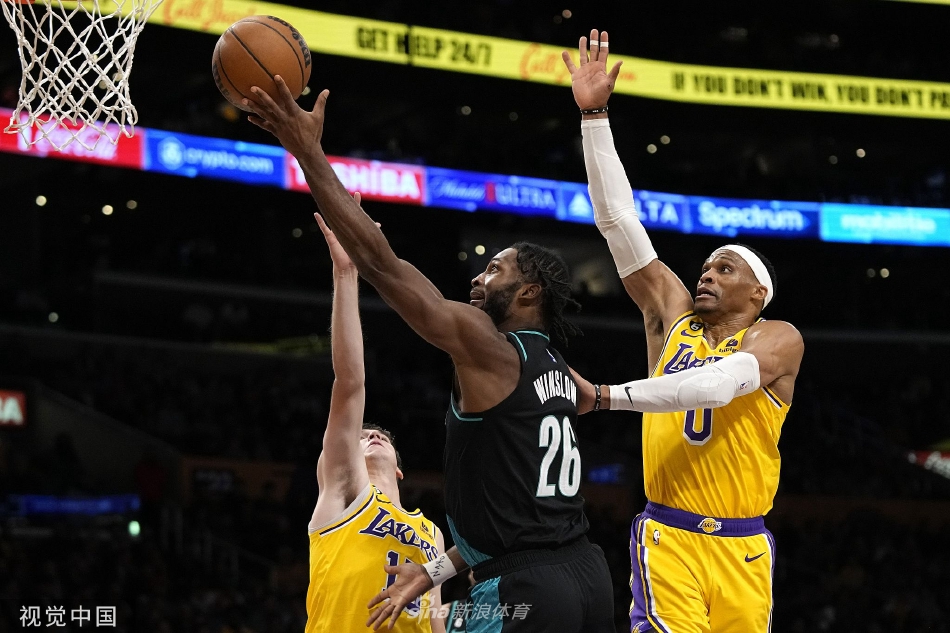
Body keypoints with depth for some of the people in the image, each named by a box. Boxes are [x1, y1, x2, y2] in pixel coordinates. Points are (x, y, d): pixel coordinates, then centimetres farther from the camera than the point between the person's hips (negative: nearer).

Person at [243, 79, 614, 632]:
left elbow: (379, 261, -9)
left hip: (526, 588, -9)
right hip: (586, 572, 9)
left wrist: (308, 151, -6)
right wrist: (437, 571, 25)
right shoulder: (557, 372, 18)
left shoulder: (485, 344, -7)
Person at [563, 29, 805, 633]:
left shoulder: (779, 339, 1)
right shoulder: (672, 314, 11)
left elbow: (716, 384, -20)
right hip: (668, 538, 1)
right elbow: (618, 219, 7)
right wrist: (595, 115, 3)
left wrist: (609, 396, -25)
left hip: (742, 549, 0)